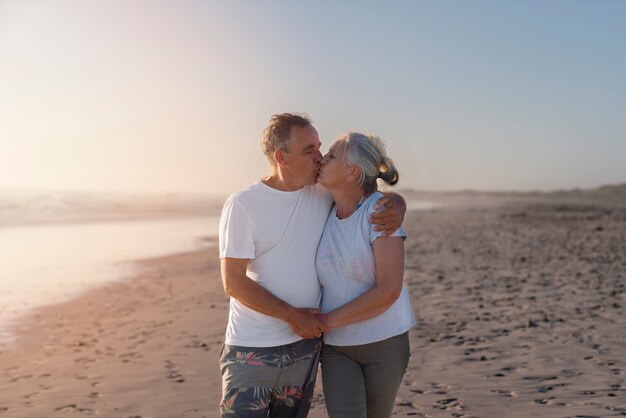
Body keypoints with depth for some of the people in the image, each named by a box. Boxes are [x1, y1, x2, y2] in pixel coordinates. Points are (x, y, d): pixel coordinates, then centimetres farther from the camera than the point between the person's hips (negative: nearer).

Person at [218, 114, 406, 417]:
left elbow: (376, 196, 15)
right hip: (252, 352, -4)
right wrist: (292, 315, -15)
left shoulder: (324, 195, 2)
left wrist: (397, 205, -10)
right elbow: (233, 282, -13)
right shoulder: (242, 204, -10)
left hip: (305, 345, 4)